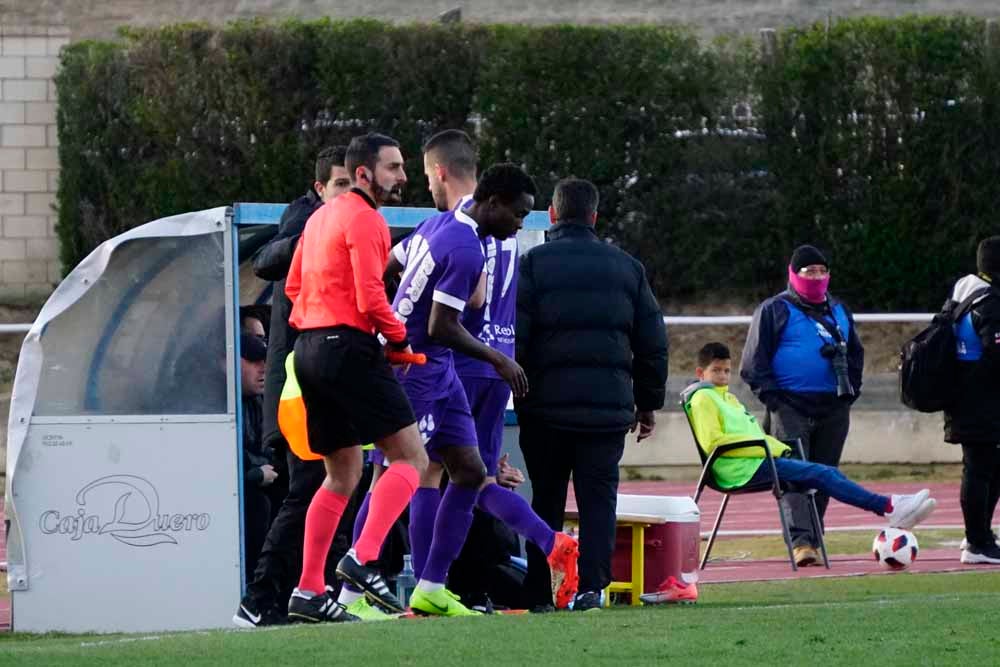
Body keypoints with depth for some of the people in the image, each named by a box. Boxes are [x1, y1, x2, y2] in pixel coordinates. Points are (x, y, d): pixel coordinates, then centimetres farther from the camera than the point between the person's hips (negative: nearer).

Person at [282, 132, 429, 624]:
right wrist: (399, 339, -3)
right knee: (410, 458, -8)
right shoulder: (365, 220, -10)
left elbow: (293, 285, 24)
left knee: (342, 475, 15)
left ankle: (309, 590, 10)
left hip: (310, 348, 9)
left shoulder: (322, 216, 19)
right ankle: (363, 558, -22)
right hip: (349, 348, -9)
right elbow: (370, 298, -17)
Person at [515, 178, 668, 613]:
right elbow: (653, 343, 13)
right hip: (610, 406, 1)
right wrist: (649, 403, 20)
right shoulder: (626, 268, 11)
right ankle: (591, 587, -9)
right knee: (598, 497, 4)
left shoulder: (533, 264, 0)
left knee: (546, 499, 7)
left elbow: (514, 340, -7)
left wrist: (512, 397, -1)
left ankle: (538, 592, 7)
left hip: (547, 404, -1)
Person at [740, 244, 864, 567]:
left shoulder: (839, 311, 19)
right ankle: (801, 541, -25)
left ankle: (812, 541, 12)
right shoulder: (775, 310, 2)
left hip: (833, 408, 5)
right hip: (790, 405, -5)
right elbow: (754, 360, 0)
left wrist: (851, 390, 14)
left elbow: (855, 354, 29)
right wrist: (770, 395, -9)